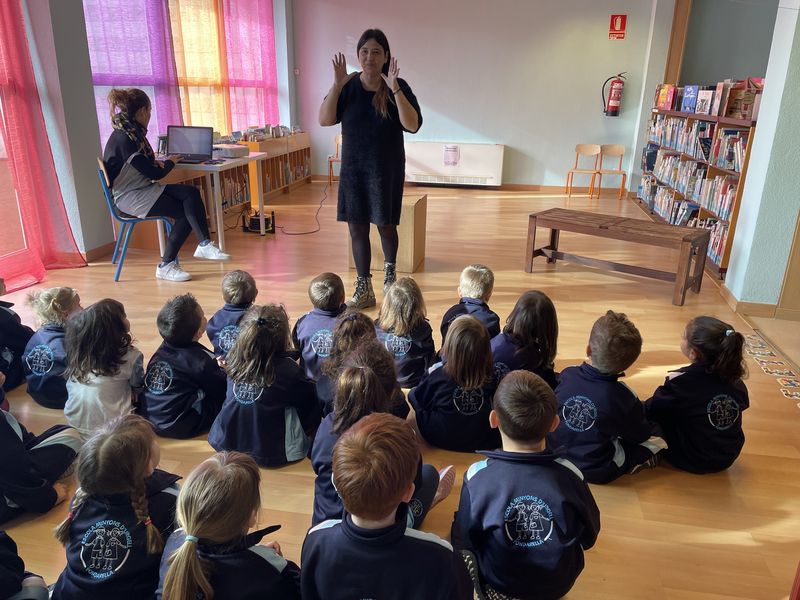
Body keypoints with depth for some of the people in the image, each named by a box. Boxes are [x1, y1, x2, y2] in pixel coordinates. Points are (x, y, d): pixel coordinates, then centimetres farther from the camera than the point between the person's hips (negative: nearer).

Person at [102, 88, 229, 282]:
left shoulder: (133, 132, 10)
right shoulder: (123, 139, -20)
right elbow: (154, 174, -17)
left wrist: (154, 162, -1)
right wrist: (170, 162, 2)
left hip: (143, 190, 9)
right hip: (130, 197, -8)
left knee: (191, 193, -12)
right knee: (184, 213, -15)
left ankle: (204, 245, -19)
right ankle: (166, 265, -7)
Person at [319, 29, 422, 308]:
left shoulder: (398, 86, -7)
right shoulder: (348, 85, 1)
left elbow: (413, 125, -19)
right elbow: (324, 120, -5)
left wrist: (394, 89, -27)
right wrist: (337, 85, -15)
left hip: (386, 169, -2)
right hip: (353, 168, 3)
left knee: (385, 225, 8)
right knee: (357, 228, 4)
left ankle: (390, 272, 37)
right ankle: (364, 289, 15)